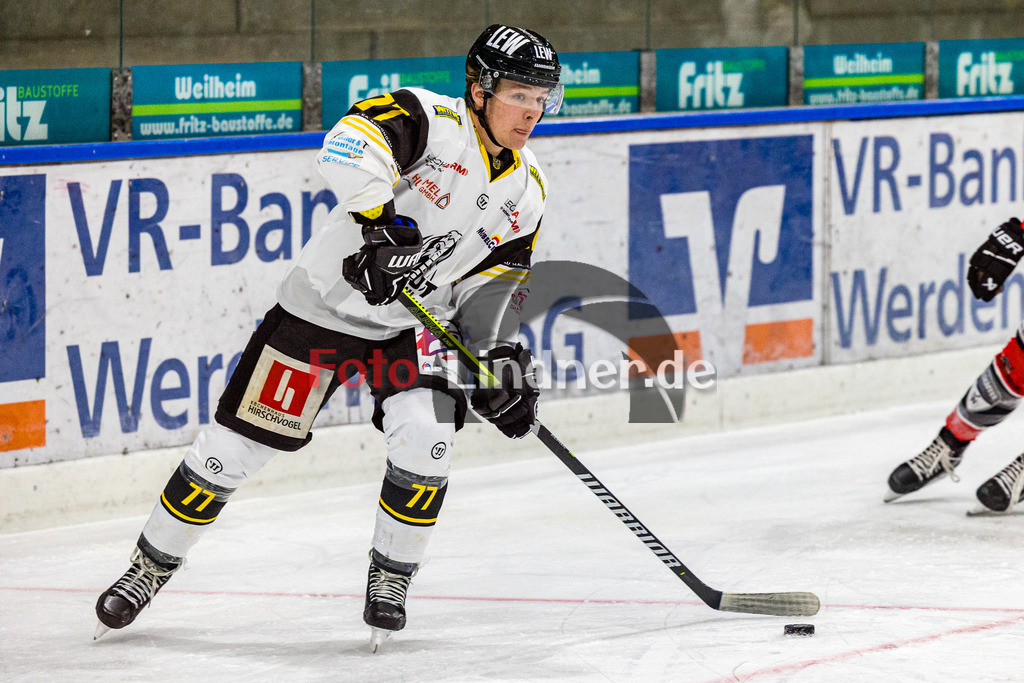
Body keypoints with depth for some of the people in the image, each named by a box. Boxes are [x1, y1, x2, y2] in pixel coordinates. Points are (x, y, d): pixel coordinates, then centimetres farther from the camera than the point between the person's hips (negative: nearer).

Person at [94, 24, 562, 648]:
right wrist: (381, 219, -50)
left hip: (414, 325, 4)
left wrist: (500, 356, -9)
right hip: (326, 302, -4)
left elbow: (497, 282, 6)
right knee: (237, 445, -2)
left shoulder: (527, 192, 0)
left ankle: (391, 578, 2)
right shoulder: (429, 118, -20)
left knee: (425, 442, -21)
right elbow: (350, 145, -38)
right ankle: (151, 567, 17)